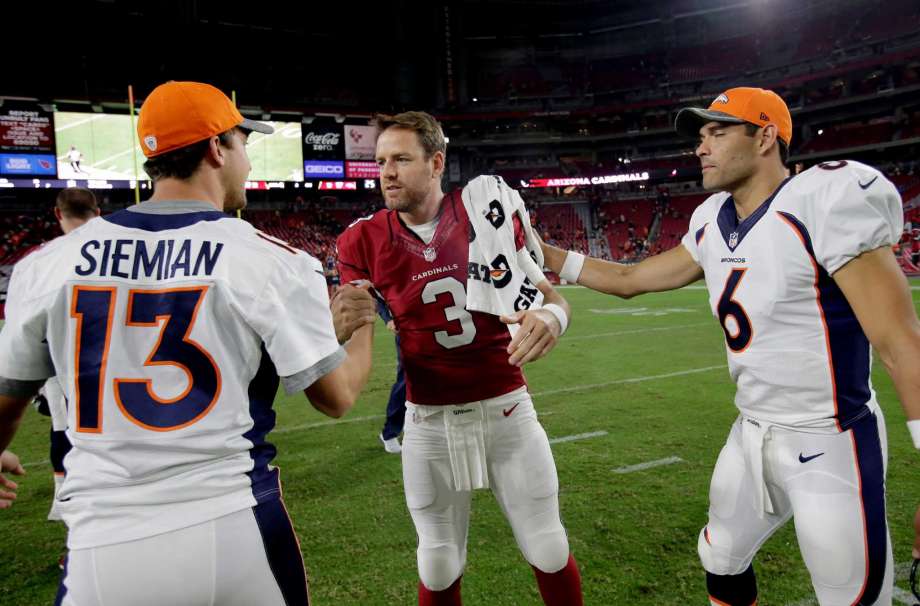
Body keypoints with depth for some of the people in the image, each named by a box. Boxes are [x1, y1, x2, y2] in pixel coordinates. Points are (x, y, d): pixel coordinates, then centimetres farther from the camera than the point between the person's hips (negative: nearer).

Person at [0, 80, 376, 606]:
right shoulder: (273, 262, -9)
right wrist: (362, 326, 19)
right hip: (232, 534, 0)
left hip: (102, 550, 1)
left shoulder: (48, 263, 1)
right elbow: (337, 398, -1)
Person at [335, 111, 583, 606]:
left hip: (505, 409, 0)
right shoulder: (365, 241, -5)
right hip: (428, 420, 1)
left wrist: (551, 315, -27)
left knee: (548, 552, 13)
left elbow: (546, 293, -3)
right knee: (439, 566, 15)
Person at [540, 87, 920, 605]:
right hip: (752, 434, 8)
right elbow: (629, 280, 15)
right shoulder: (713, 226, 4)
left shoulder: (825, 203, -19)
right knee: (722, 561, 22)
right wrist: (541, 252, 10)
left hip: (829, 445, -7)